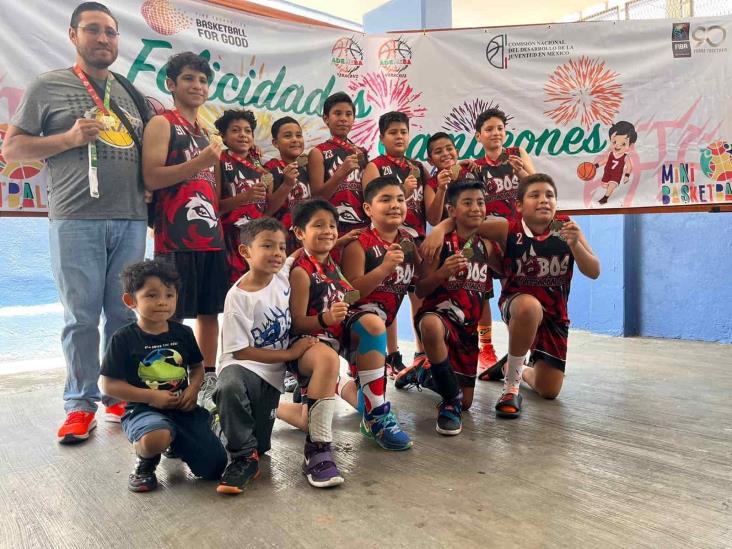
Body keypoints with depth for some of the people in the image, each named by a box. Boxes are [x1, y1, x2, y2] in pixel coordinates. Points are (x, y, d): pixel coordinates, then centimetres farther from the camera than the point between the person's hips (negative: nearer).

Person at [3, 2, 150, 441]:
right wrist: (70, 138, -10)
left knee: (126, 314, 7)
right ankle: (81, 405, 13)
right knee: (82, 316, 0)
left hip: (131, 220, 4)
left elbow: (149, 151, 25)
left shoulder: (132, 94, 18)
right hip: (76, 221, -3)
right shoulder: (48, 87, 7)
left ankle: (120, 396, 21)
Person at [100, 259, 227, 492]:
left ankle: (176, 441, 26)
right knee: (155, 438, -40)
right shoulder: (124, 339, -7)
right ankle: (145, 464, -1)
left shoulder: (183, 333, 4)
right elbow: (110, 385, -7)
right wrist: (152, 396, -15)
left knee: (214, 466, -5)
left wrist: (192, 390, -6)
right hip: (143, 409, -4)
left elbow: (197, 368, 16)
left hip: (183, 408, 4)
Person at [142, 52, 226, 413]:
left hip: (212, 237, 7)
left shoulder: (205, 133, 21)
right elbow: (151, 178, -14)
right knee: (171, 316, -3)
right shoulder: (162, 124, 0)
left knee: (210, 312, 11)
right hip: (176, 238, -7)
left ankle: (208, 381, 22)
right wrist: (201, 162, -20)